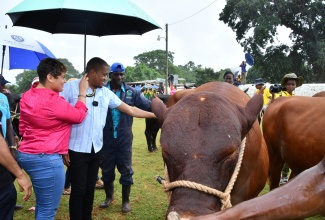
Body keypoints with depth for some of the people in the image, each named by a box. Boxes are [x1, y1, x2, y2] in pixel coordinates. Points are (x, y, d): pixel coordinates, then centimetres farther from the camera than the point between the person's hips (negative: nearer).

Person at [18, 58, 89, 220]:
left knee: (42, 204, 24)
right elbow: (79, 115, -6)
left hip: (26, 154, 10)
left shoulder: (27, 96, 7)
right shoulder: (54, 101, -20)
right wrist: (83, 91, 2)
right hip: (46, 159, -10)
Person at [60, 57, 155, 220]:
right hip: (77, 149, -5)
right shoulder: (71, 87, -8)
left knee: (90, 188, 15)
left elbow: (130, 110, 8)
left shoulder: (106, 93, 6)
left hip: (95, 149, 5)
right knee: (78, 190, 1)